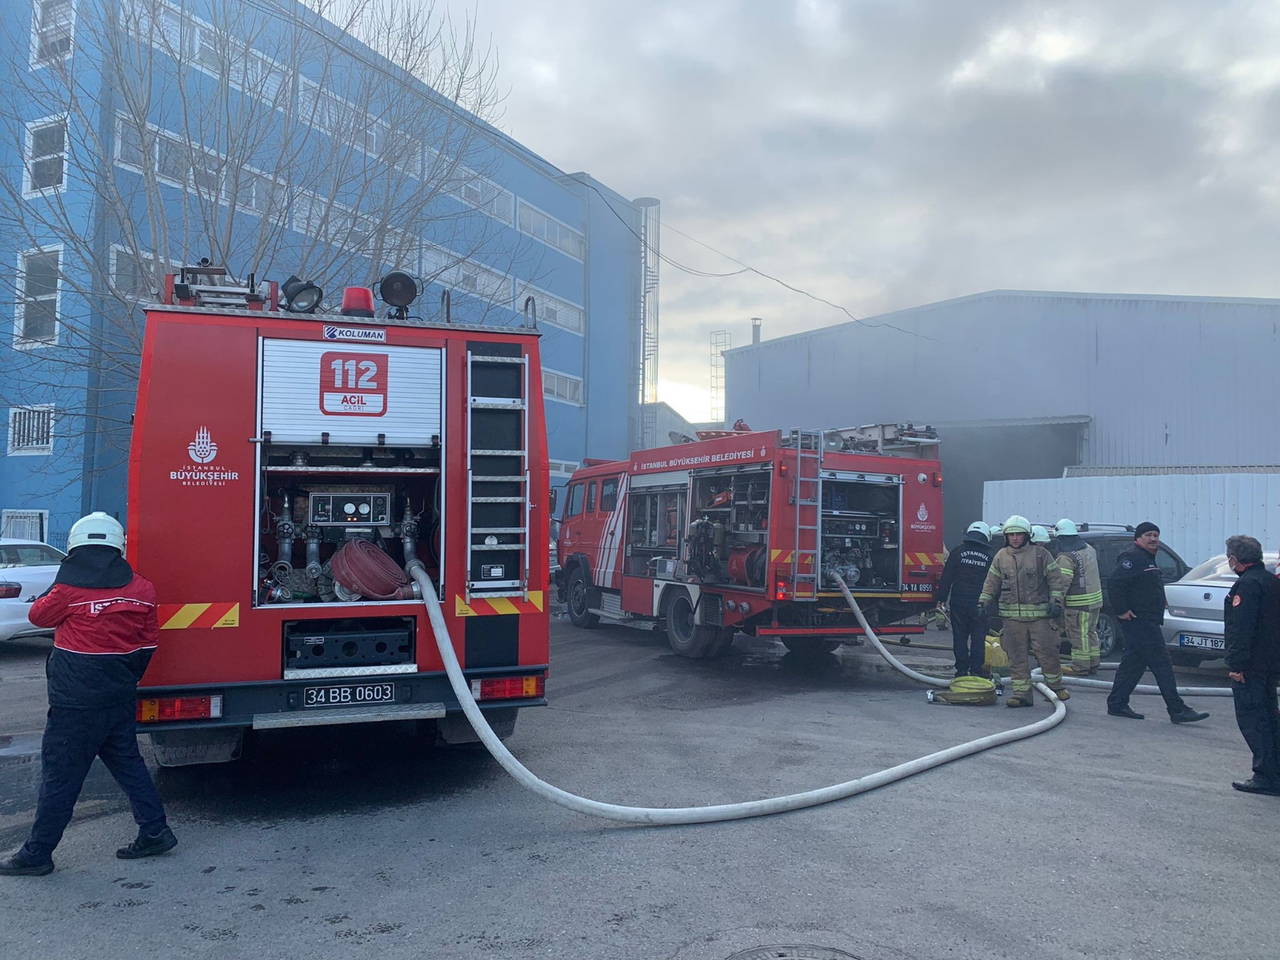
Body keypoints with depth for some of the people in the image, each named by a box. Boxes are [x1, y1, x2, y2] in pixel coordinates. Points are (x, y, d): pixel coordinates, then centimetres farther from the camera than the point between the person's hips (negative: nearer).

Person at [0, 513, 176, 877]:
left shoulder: (70, 589, -14)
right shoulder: (141, 589, 1)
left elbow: (38, 615, 4)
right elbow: (148, 643, 7)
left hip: (76, 700, -5)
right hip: (120, 696, 5)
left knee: (59, 773, 4)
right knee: (127, 761, 17)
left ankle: (36, 853, 15)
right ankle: (155, 831, 19)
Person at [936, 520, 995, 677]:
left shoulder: (957, 552, 1)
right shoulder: (990, 557, 2)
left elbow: (946, 577, -1)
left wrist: (942, 599, 2)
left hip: (958, 601, 0)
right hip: (980, 604, 0)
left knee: (959, 637, 6)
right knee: (978, 639, 6)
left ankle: (961, 670, 8)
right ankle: (976, 670, 5)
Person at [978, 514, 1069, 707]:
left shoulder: (1040, 554, 1)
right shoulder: (1001, 557, 9)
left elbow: (1056, 579, 3)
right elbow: (991, 583, 16)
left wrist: (1056, 602, -6)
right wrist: (983, 602, 8)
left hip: (1039, 614, -2)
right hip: (1012, 615, 3)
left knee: (1046, 651, 0)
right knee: (1017, 656, 4)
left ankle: (1056, 685, 22)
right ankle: (1022, 693, 10)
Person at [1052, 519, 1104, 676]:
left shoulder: (1066, 557, -20)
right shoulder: (1089, 549, 10)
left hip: (1078, 604, -9)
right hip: (1095, 598, 9)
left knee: (1078, 635, 0)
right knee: (1090, 632, 19)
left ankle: (1080, 666, 5)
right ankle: (1093, 663, 27)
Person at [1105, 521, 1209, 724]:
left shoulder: (1148, 559, 20)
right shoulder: (1132, 557, -13)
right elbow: (1116, 581, -25)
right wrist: (1121, 610, -24)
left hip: (1148, 621, 10)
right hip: (1139, 621, -10)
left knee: (1133, 662, 12)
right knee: (1160, 663, -8)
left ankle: (1117, 704, 17)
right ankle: (1177, 710, -6)